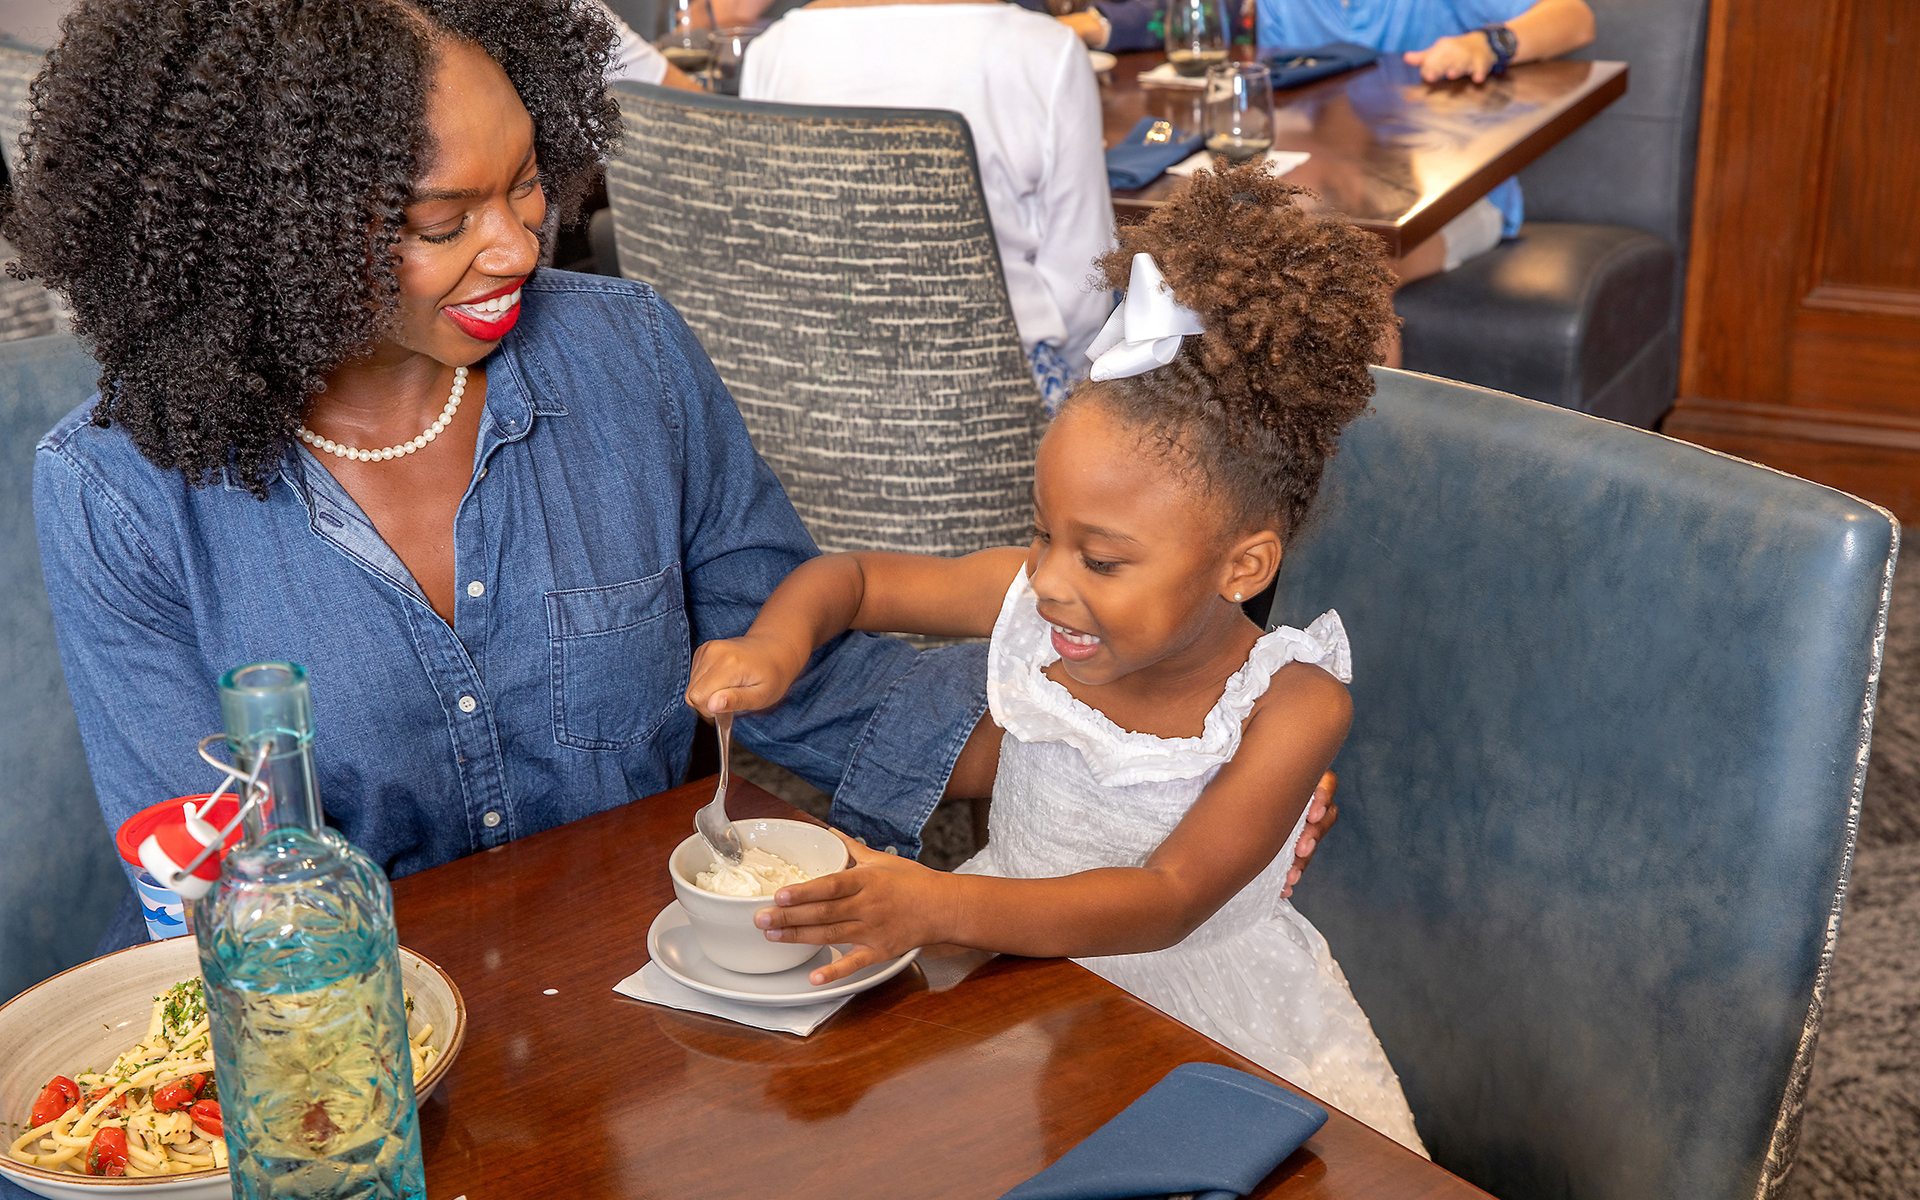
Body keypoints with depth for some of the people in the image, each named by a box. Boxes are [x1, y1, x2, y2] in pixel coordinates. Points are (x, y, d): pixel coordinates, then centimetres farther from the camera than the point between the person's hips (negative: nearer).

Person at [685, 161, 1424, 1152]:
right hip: (1014, 956, 4)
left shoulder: (1291, 706, -20)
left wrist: (942, 907, -42)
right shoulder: (1031, 599, -9)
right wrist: (777, 643, -17)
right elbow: (847, 578, 7)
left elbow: (1167, 902, -29)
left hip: (1201, 1007, -3)